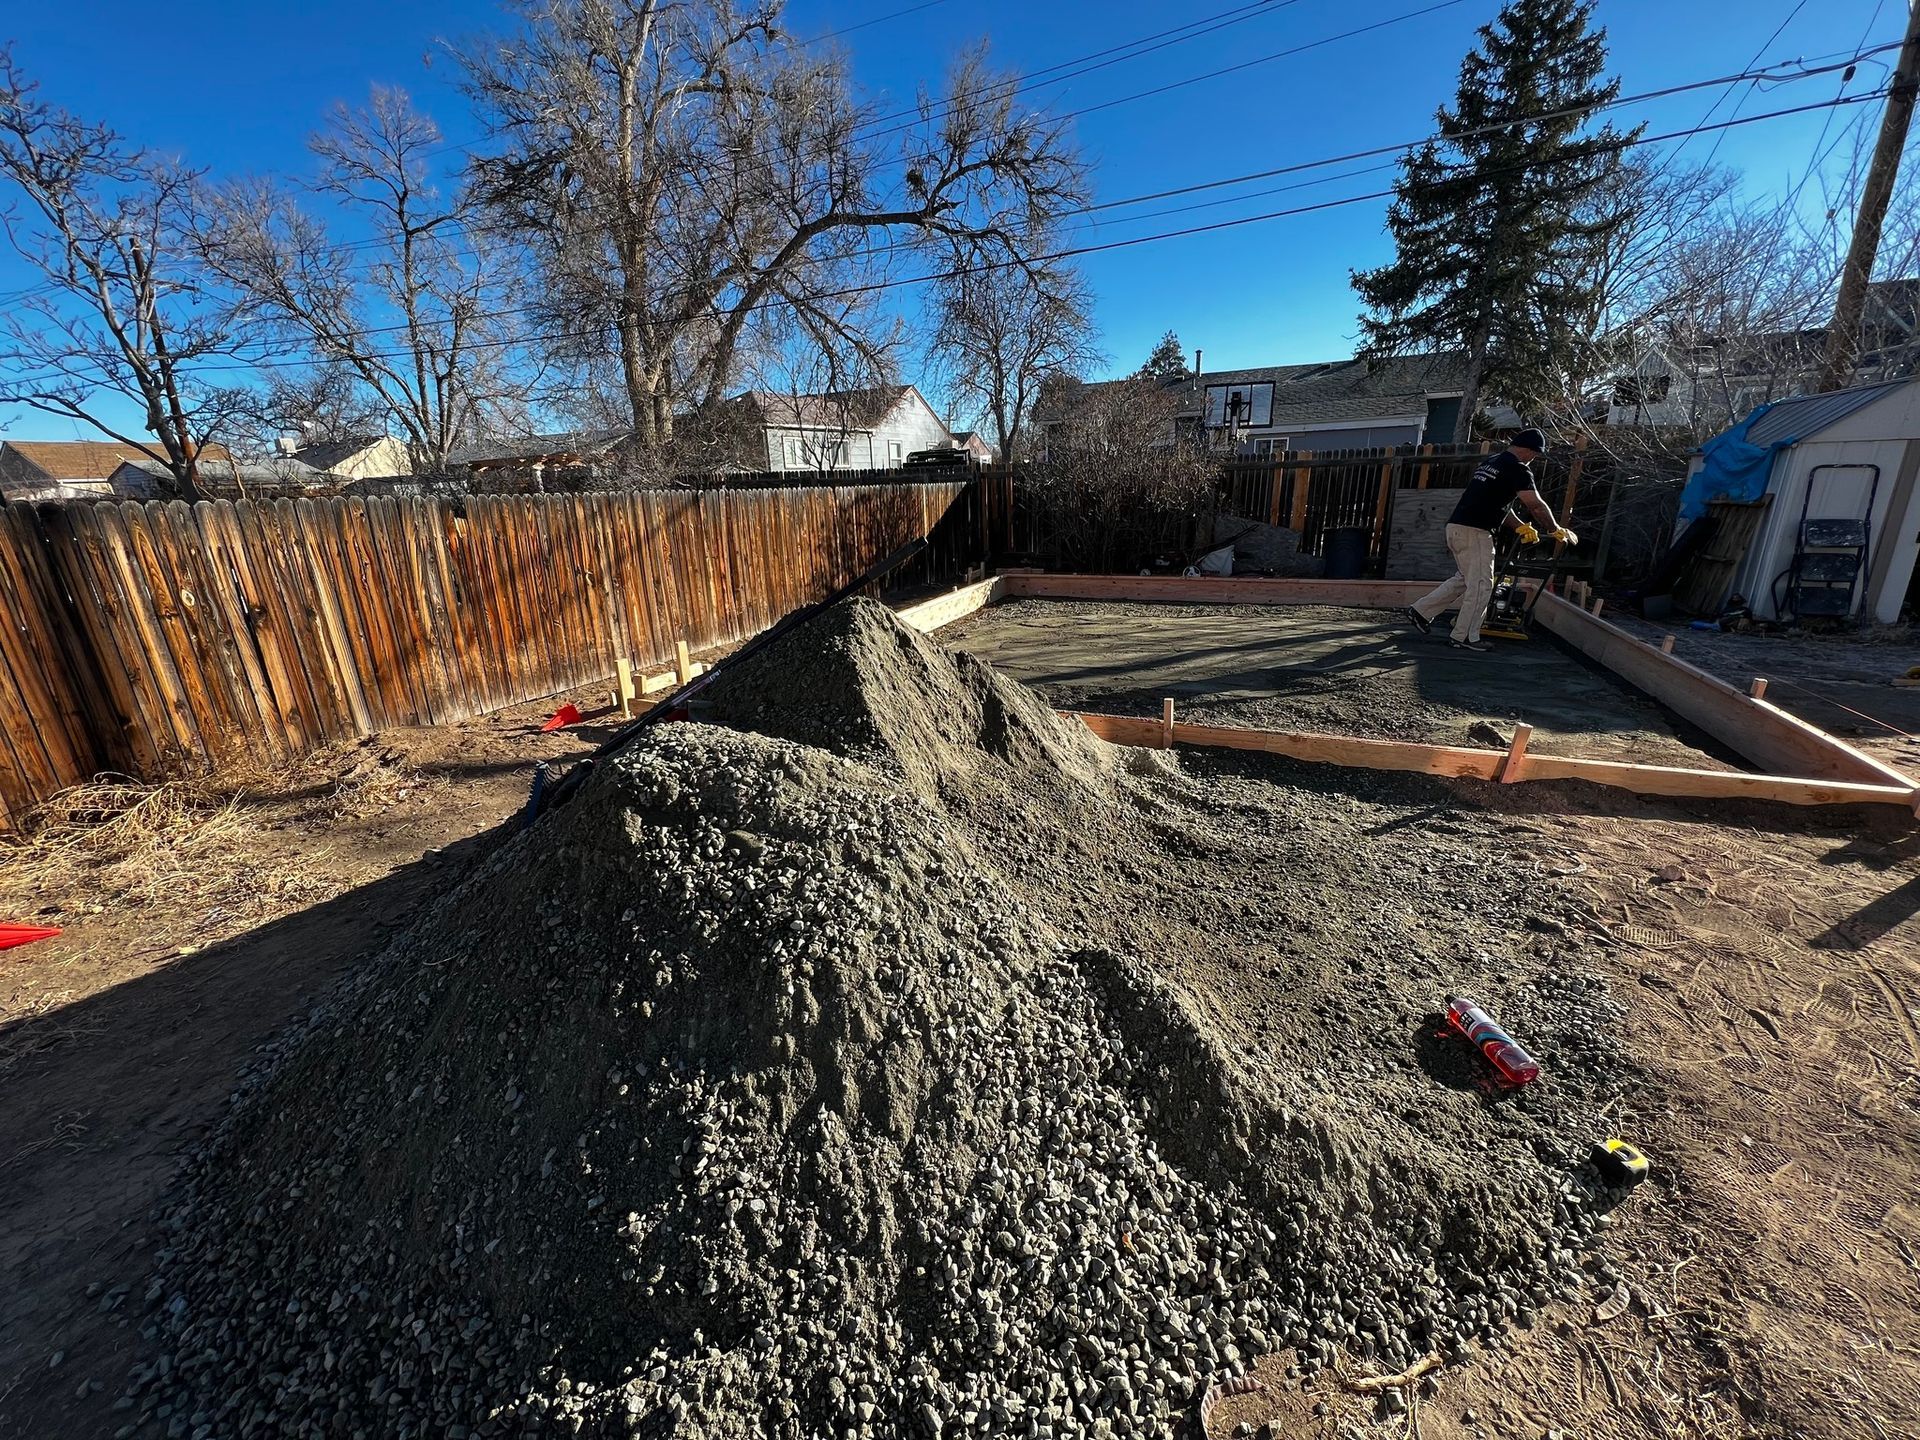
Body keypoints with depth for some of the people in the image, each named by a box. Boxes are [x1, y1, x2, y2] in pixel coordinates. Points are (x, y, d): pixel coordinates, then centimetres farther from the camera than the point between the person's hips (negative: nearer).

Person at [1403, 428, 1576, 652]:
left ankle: (1421, 610, 16)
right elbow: (1537, 506, -6)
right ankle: (1465, 638, 3)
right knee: (1481, 585, -1)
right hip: (1474, 532, -9)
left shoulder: (1492, 462, 21)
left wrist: (1521, 526, 25)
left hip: (1456, 527, 9)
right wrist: (1558, 531, 7)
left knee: (1465, 579, 19)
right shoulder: (1517, 468, -7)